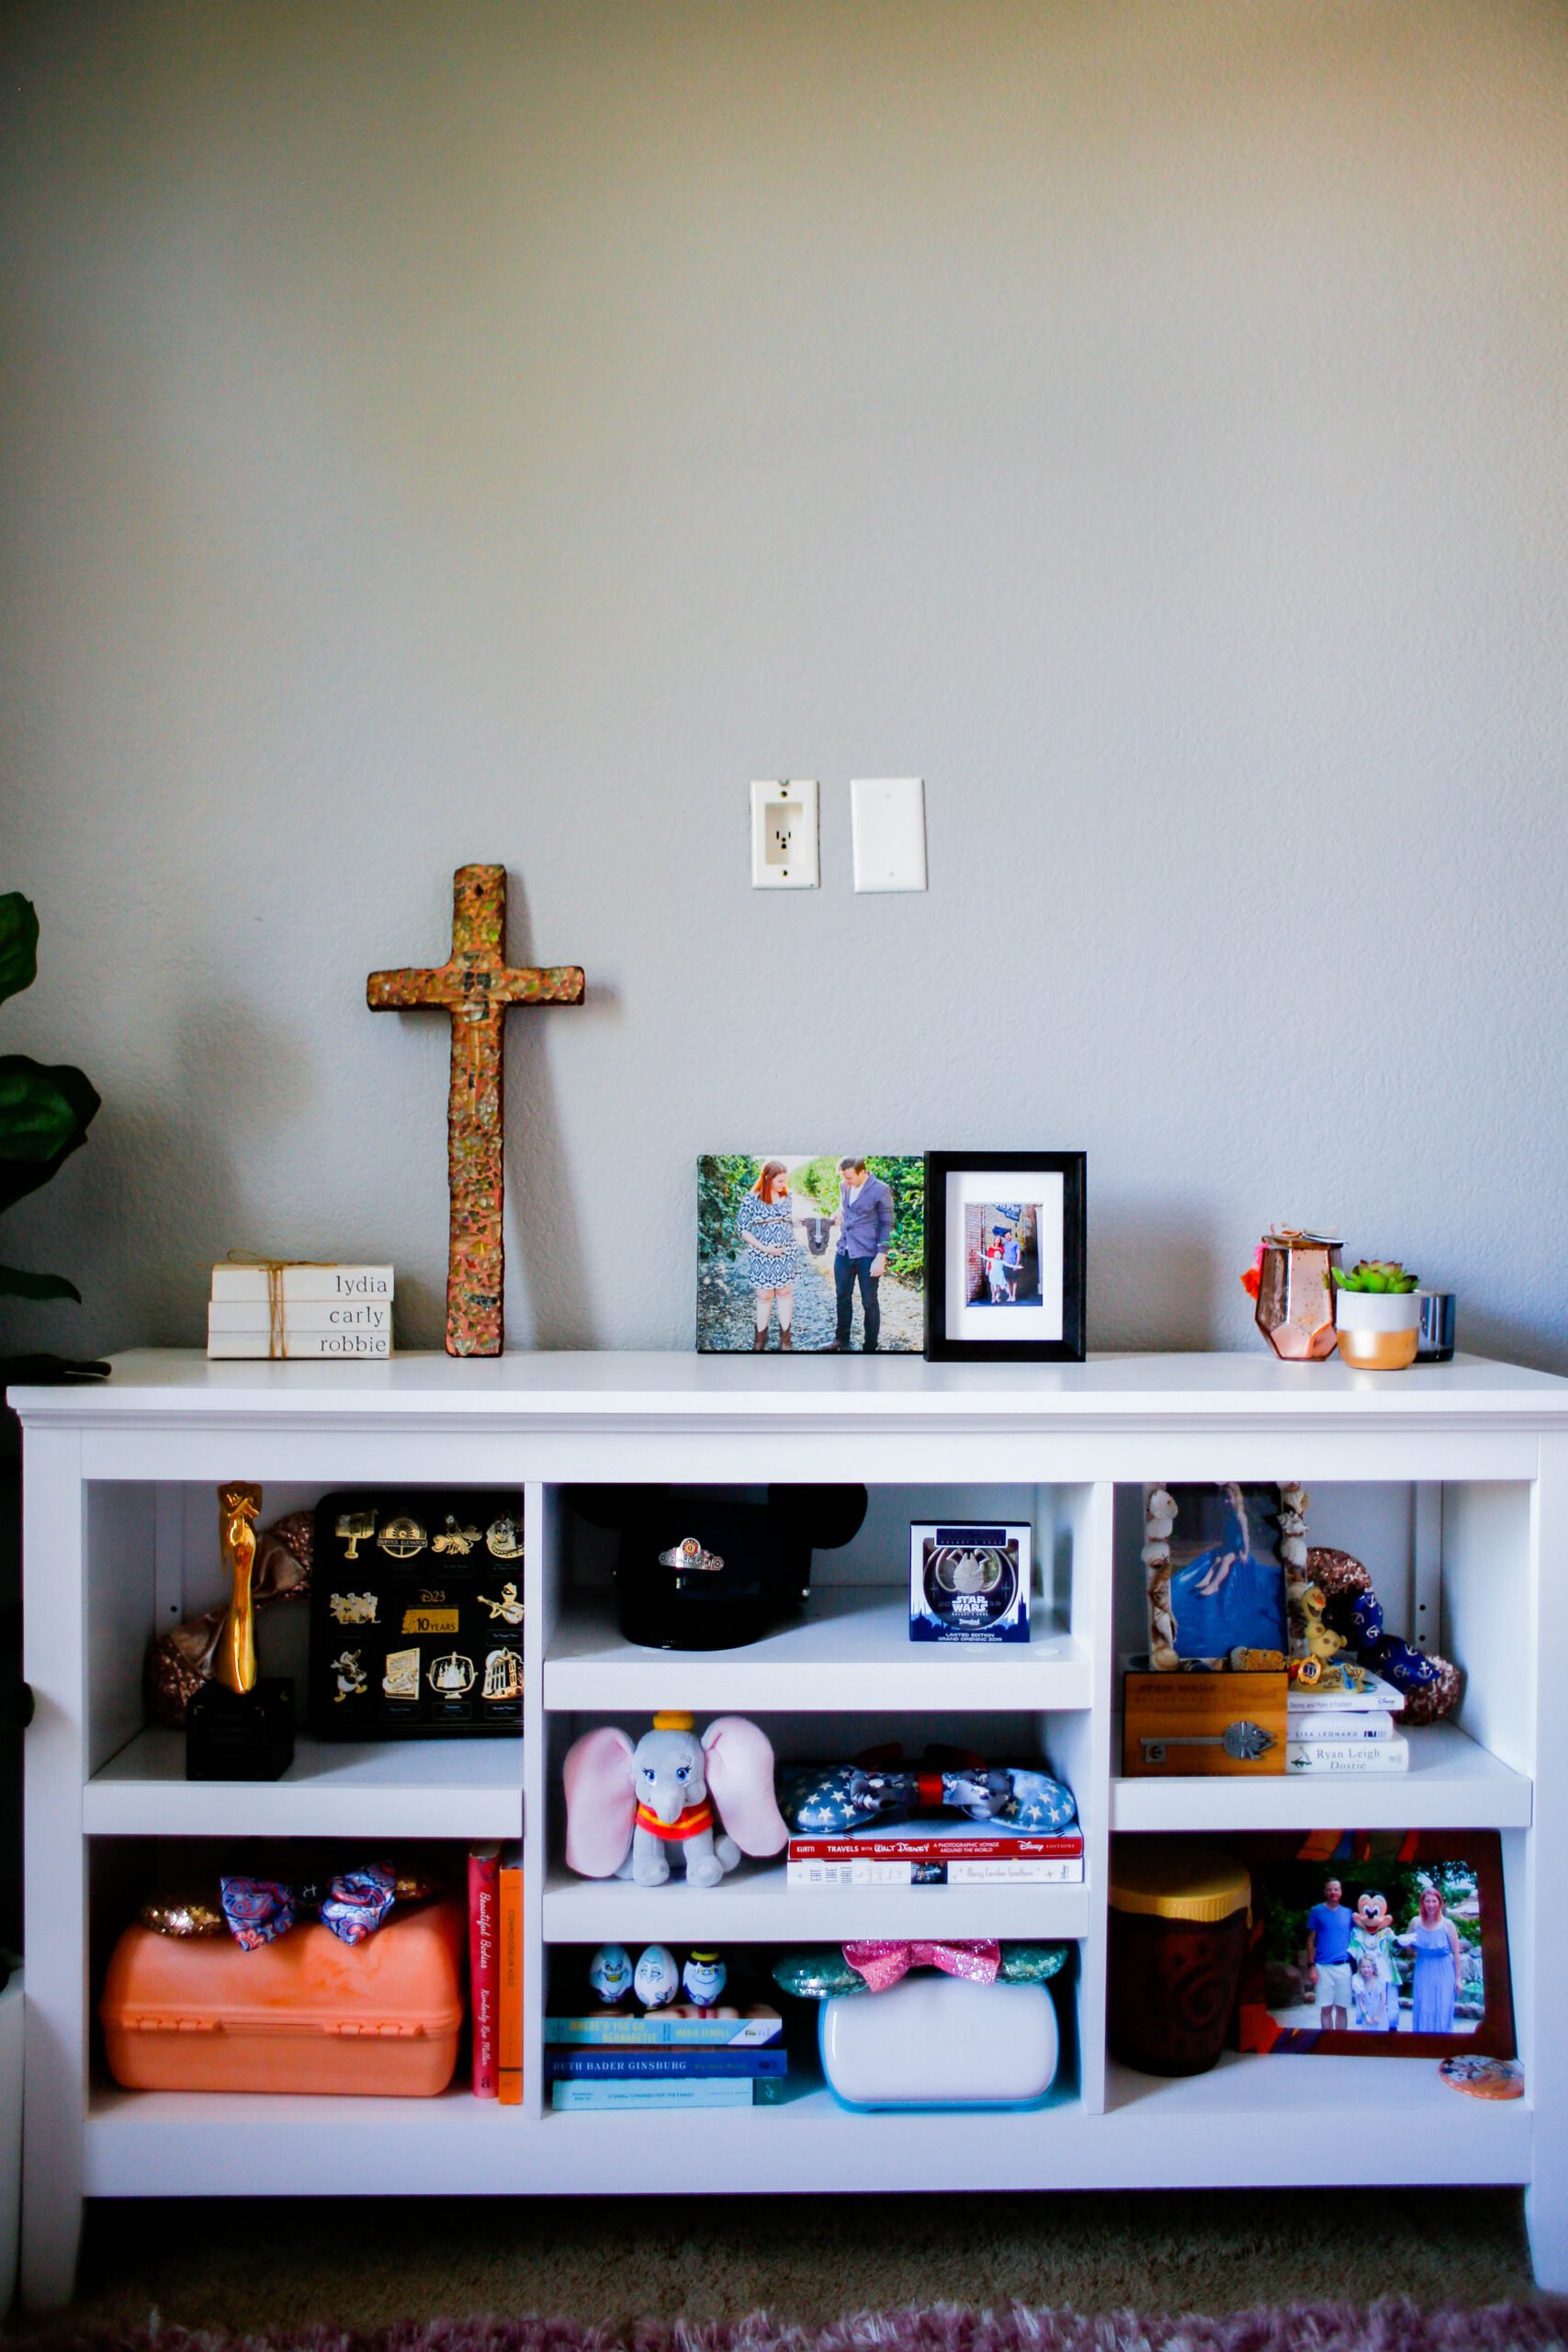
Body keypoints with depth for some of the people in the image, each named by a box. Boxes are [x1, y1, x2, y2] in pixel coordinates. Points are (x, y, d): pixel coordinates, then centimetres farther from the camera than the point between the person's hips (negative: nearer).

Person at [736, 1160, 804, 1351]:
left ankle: (786, 1339, 17)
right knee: (764, 1297, 4)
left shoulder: (786, 1197, 1)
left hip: (787, 1255, 3)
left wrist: (798, 1246, 7)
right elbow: (744, 1229, -10)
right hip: (762, 1257, -3)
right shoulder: (751, 1199, -12)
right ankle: (760, 1339, 17)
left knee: (785, 1293, 9)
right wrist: (764, 1248, -17)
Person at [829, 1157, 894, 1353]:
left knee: (869, 1302, 4)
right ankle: (842, 1341, 32)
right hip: (844, 1252, 6)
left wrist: (881, 1257, -13)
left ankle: (870, 1347, 15)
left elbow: (886, 1225, -9)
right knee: (843, 1297, 16)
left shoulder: (880, 1190, -14)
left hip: (867, 1255, -6)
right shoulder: (844, 1186, 2)